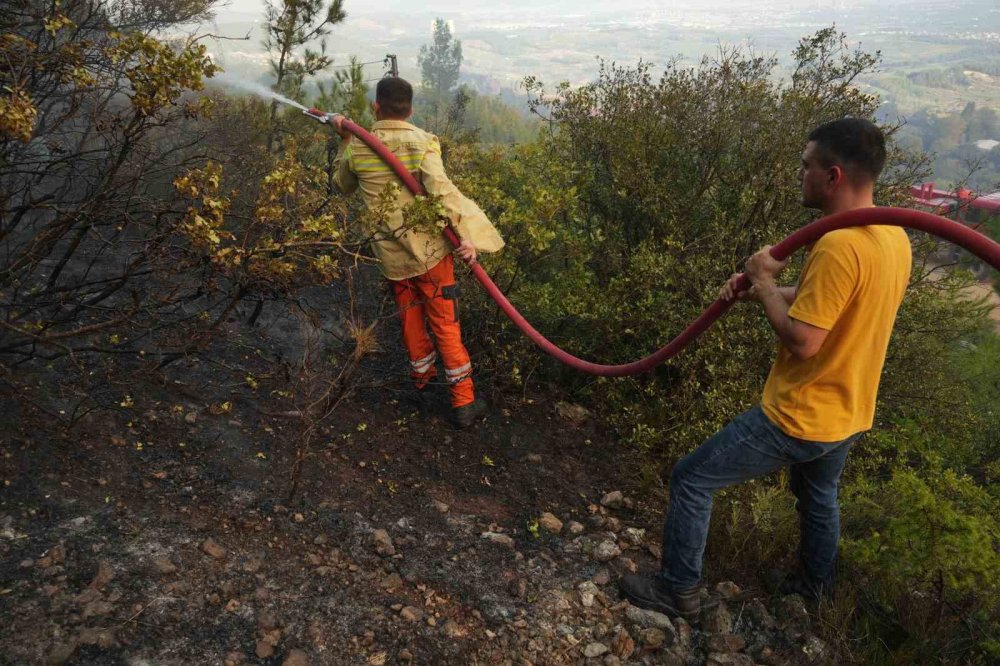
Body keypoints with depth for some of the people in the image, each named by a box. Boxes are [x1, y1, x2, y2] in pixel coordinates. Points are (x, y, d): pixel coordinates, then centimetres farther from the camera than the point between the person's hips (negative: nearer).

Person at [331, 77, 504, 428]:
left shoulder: (357, 149, -1)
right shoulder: (422, 141, -12)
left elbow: (342, 184, 19)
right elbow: (440, 188, -26)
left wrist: (344, 141, 24)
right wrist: (465, 234, -26)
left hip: (389, 252, 3)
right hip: (429, 247, -3)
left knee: (410, 316, 23)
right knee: (445, 322, 5)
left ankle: (422, 379, 40)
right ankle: (464, 402, 10)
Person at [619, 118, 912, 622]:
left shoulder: (838, 245, -30)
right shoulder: (894, 237, 2)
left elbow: (801, 340, -29)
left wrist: (764, 282, -15)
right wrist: (760, 291, 0)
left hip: (800, 418, -9)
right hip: (848, 415, 9)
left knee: (690, 481, 3)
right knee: (819, 495, 33)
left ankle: (679, 591, 18)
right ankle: (814, 583, 55)